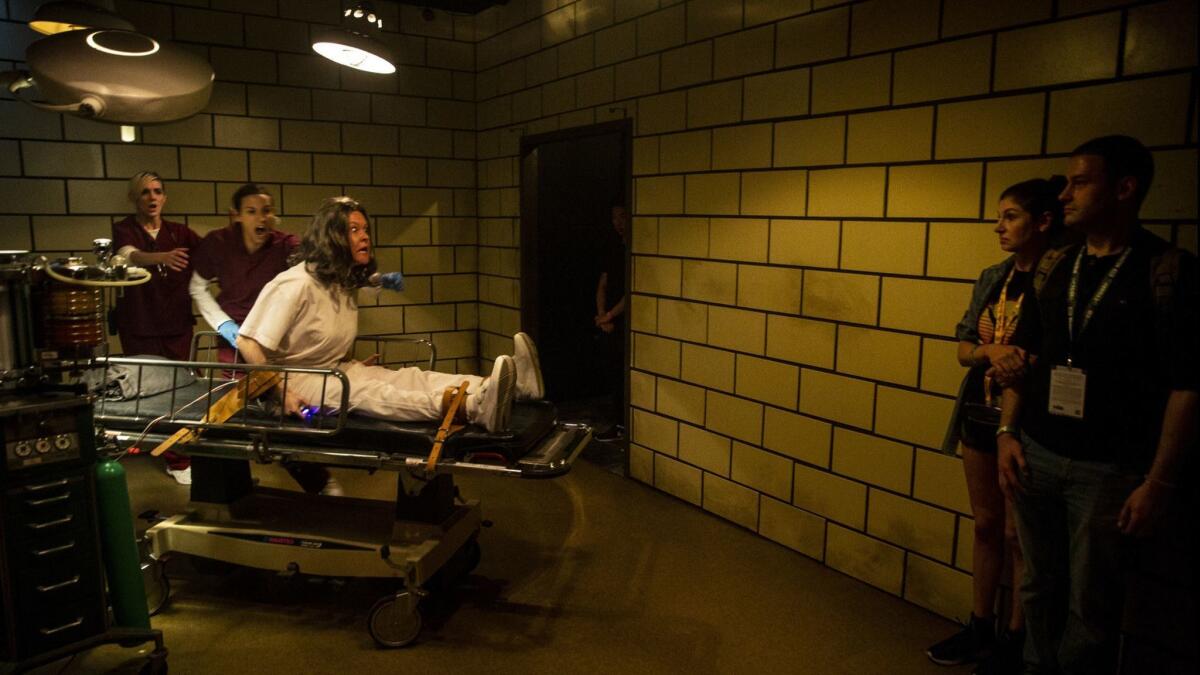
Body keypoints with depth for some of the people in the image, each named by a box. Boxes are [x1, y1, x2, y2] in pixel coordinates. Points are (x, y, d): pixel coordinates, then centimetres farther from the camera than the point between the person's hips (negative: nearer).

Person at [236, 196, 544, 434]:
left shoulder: (344, 284, 12)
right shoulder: (295, 284, -17)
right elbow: (248, 343, -18)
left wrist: (348, 365, 12)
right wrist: (282, 393, -22)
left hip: (333, 369, 8)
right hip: (296, 379, -8)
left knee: (410, 377, -19)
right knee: (365, 393, -35)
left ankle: (513, 384, -44)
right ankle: (475, 408, -64)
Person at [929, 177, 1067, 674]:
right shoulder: (992, 278, 7)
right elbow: (964, 348, 8)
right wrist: (991, 352, -13)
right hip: (980, 416, 6)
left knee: (1017, 534, 6)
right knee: (985, 525, 15)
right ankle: (980, 629, 30)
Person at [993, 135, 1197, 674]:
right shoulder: (1053, 267, 6)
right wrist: (1007, 433, 5)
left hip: (1109, 469, -4)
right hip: (1035, 455, 5)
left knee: (1091, 604, 8)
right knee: (1040, 587, 15)